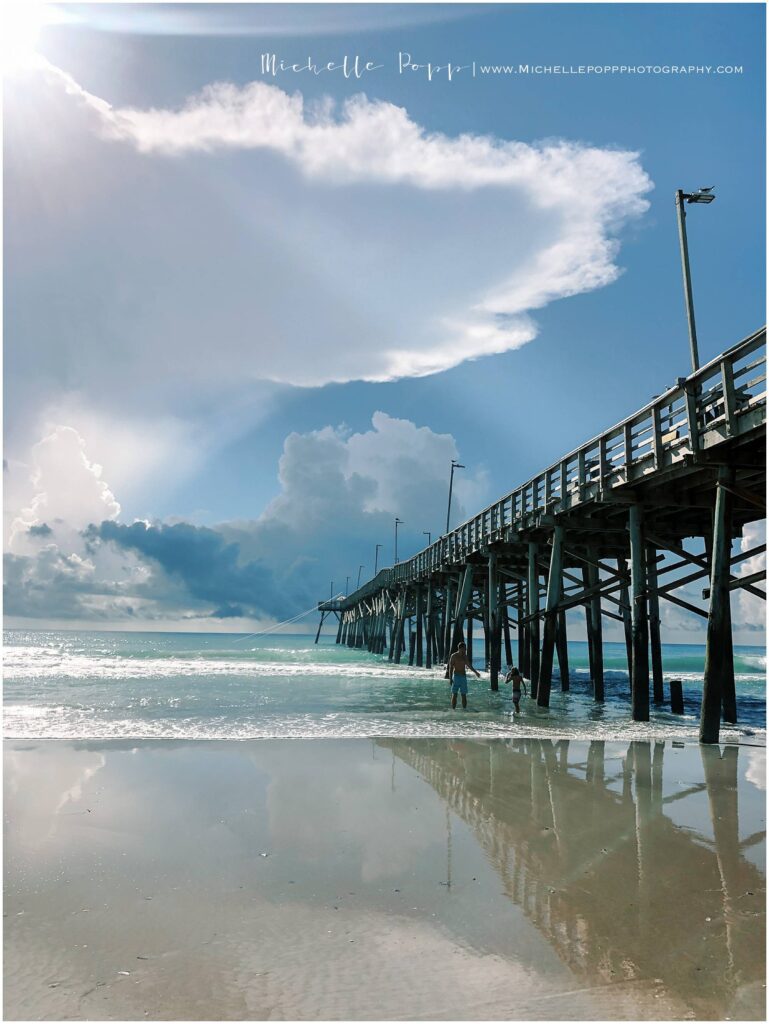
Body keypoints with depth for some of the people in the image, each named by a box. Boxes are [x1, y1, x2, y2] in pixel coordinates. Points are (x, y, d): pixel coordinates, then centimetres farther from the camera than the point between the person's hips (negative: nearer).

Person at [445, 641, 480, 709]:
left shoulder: (465, 656, 9)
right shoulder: (454, 656, -7)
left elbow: (469, 665, 25)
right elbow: (450, 667, -9)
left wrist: (476, 672, 32)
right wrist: (450, 678, -18)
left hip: (463, 677, 5)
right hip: (456, 676, -5)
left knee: (464, 695, 4)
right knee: (454, 694, -5)